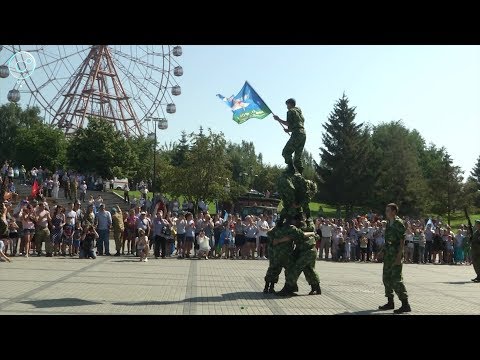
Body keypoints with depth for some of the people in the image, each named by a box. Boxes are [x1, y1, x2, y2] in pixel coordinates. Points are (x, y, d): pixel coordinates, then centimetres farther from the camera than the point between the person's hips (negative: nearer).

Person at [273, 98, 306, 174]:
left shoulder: (291, 111, 3)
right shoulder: (300, 112, 28)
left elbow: (289, 123, -8)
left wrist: (278, 119, 1)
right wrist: (289, 130, 35)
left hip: (297, 135, -8)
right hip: (303, 134, 9)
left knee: (286, 152, -8)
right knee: (297, 157, 11)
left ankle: (291, 169, -21)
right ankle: (301, 173, 1)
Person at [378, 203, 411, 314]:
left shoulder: (398, 223, -12)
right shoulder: (388, 223, 14)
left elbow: (402, 241, -16)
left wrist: (399, 256, -23)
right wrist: (384, 252, 17)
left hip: (395, 253, -9)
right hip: (388, 254, 9)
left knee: (396, 279, -11)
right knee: (387, 278, 13)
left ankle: (405, 304, -7)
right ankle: (390, 302, 23)